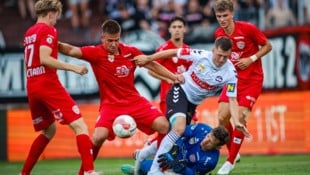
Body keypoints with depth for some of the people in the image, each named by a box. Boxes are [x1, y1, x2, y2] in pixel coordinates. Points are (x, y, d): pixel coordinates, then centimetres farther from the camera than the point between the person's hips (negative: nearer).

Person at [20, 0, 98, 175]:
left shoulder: (29, 33, 19)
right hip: (48, 85, -8)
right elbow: (44, 59, -18)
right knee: (80, 126, -11)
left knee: (49, 131, 24)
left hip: (32, 87, 8)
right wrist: (73, 67, -18)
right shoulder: (48, 30, -5)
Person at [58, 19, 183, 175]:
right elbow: (71, 50, -24)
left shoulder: (130, 51, -1)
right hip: (110, 105, -3)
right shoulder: (95, 53, -11)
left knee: (164, 126, -10)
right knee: (98, 137, -25)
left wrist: (173, 77, 4)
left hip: (135, 101, 3)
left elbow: (152, 65, 10)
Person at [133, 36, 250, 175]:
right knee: (179, 128, -27)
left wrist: (237, 122, -30)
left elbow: (232, 99, -15)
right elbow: (174, 52, -11)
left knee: (178, 131, 12)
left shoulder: (230, 73, -17)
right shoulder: (201, 55, -22)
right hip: (180, 92, -5)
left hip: (193, 102, 5)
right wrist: (148, 58, -7)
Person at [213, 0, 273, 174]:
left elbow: (268, 46, -6)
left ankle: (231, 161, -5)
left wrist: (251, 59, -18)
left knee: (241, 117, -14)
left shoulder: (248, 28, -16)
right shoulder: (219, 34, 0)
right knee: (223, 117, -7)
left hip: (252, 79, -5)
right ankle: (233, 153, 16)